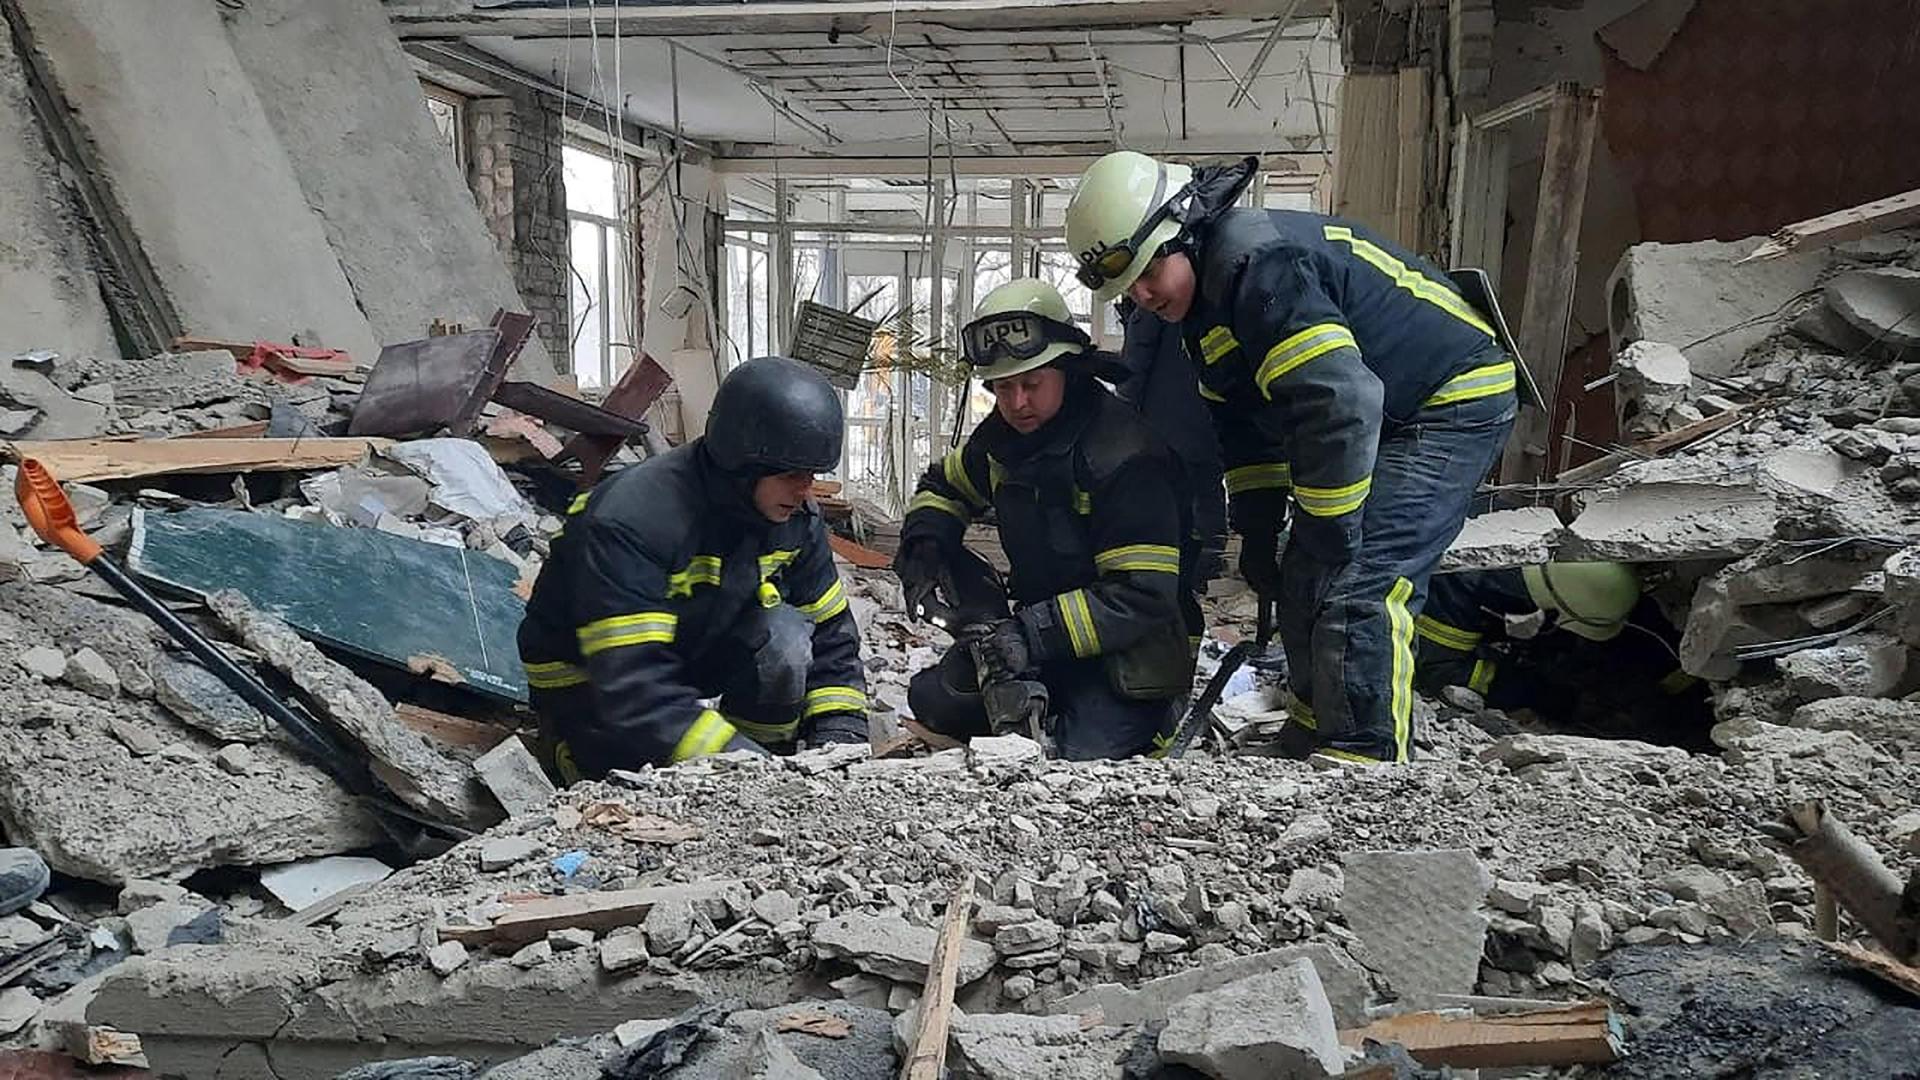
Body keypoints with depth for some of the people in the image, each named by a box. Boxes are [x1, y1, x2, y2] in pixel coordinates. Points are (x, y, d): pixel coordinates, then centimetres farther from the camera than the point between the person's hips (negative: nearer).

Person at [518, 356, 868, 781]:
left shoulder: (795, 516, -11)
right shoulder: (630, 522, -33)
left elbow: (830, 631, -2)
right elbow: (632, 688, -38)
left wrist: (841, 737, -18)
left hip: (698, 658, 5)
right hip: (590, 688, -5)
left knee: (785, 638, -24)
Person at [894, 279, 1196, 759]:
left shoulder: (1124, 455, -24)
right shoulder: (1001, 437, 1)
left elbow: (1142, 596, -27)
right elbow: (944, 485, 21)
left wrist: (1034, 633, -34)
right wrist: (923, 546, -2)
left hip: (1127, 647, -7)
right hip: (1041, 627, 7)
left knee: (1085, 758, -25)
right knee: (934, 699, 0)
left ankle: (1151, 717, 6)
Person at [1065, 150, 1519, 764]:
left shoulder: (1258, 264, -28)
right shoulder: (1204, 302, 6)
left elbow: (1340, 404, -34)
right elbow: (1244, 426, 14)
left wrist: (1328, 537, -25)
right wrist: (1256, 534, 10)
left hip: (1456, 400, -10)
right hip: (1388, 414, 11)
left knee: (1358, 584, -21)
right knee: (1306, 581, 11)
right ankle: (1314, 745, 24)